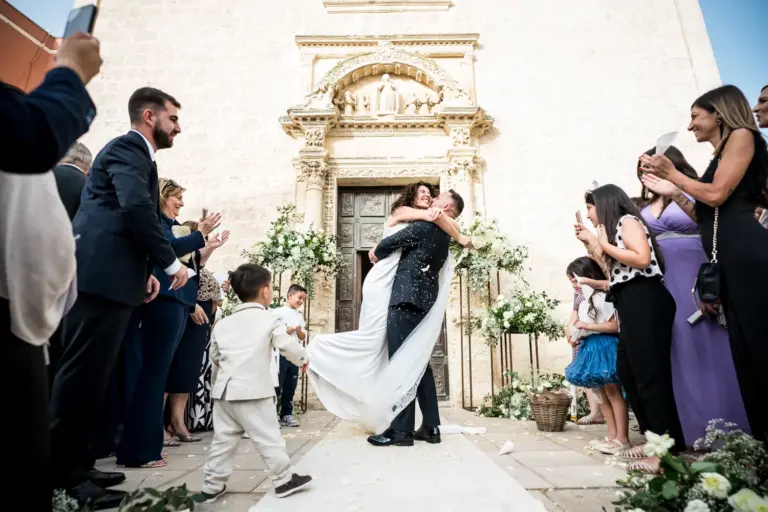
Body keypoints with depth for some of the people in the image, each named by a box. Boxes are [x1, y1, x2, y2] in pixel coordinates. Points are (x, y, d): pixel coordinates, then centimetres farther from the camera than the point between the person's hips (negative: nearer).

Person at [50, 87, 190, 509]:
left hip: (109, 277, 10)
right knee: (82, 375, -4)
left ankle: (74, 465, 23)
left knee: (91, 376, 12)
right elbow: (136, 208, -22)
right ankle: (64, 477, 6)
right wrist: (171, 262, -14)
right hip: (101, 277, -10)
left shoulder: (135, 153, 25)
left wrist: (144, 271, 15)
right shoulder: (128, 148, -5)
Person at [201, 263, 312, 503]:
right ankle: (284, 480, 15)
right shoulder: (270, 319, -6)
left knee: (223, 440, 16)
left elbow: (215, 358, 20)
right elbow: (288, 346, -11)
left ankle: (212, 486, 24)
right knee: (268, 438, 4)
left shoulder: (222, 324, 12)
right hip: (253, 391, -6)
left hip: (224, 391, 6)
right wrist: (303, 359, 10)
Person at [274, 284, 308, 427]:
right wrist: (290, 329, -13)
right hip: (280, 354, -6)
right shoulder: (279, 312, -4)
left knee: (290, 387, 11)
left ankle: (286, 414, 20)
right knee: (276, 386, -2)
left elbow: (303, 337, 12)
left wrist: (299, 331, -8)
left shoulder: (300, 316, 14)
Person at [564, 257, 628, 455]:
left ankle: (622, 439, 6)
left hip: (604, 347, -10)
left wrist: (585, 326, -22)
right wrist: (576, 335, 2)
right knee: (601, 393, 12)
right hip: (590, 348, 10)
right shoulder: (584, 302, 13)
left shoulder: (601, 297, -15)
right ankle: (612, 436, 21)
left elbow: (615, 326, -21)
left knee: (613, 391, -3)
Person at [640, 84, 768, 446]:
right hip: (729, 261, 9)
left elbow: (717, 195, -8)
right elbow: (705, 216, 20)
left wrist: (672, 173, 3)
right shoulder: (719, 156, 26)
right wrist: (670, 187, 22)